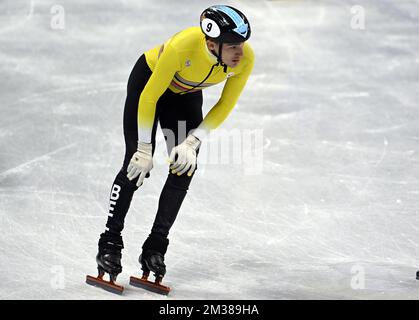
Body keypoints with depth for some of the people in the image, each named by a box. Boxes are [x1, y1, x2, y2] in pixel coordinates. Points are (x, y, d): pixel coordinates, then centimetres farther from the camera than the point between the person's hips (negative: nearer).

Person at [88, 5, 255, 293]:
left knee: (185, 167, -6)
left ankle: (155, 249, 5)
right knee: (138, 164, -10)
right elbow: (149, 97, -30)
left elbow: (225, 105, -14)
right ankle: (110, 244, 5)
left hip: (187, 94, 4)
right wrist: (145, 148, -24)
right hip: (148, 81, -4)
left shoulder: (245, 58, -30)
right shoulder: (182, 47, -42)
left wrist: (193, 141, -20)